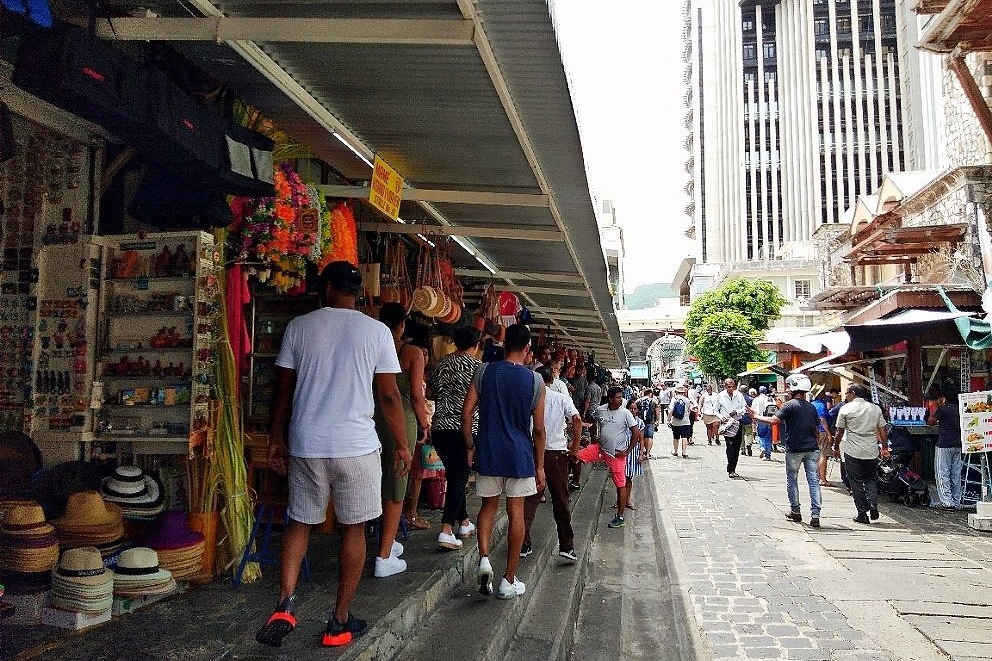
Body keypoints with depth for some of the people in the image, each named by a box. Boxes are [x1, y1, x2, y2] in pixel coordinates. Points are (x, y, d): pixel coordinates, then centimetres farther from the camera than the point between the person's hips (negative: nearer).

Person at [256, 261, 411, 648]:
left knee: (299, 522, 18)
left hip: (306, 445, 2)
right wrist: (402, 444, 8)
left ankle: (285, 604, 2)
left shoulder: (299, 326, 2)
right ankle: (339, 623, 18)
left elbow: (283, 390, 5)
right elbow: (389, 396, -3)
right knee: (353, 529, 10)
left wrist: (276, 439, 16)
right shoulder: (376, 331, -3)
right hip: (357, 446, -2)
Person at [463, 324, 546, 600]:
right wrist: (540, 466, 6)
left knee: (489, 506, 19)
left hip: (488, 452, 1)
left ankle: (484, 558, -1)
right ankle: (509, 581, 14)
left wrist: (470, 447, 9)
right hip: (520, 454, -1)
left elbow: (466, 414, -4)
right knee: (516, 513, 7)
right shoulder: (535, 380, -5)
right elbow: (538, 429, -2)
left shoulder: (484, 371, -3)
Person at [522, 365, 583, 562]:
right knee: (561, 500, 8)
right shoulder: (561, 399, 1)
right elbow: (577, 419, -12)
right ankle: (566, 546, 9)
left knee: (529, 499, 9)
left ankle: (523, 545, 8)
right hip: (557, 452, -1)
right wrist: (575, 447, -5)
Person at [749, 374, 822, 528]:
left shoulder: (790, 405, -11)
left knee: (792, 480, 12)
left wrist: (756, 417, -8)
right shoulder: (811, 407, 9)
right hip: (812, 449, 5)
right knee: (814, 481, 3)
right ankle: (815, 515, -1)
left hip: (794, 449, -5)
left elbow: (773, 420, -20)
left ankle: (795, 511, 20)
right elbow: (817, 431, 14)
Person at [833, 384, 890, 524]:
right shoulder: (876, 408, 6)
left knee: (856, 482, 5)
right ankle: (873, 504, -3)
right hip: (872, 451, 3)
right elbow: (882, 430, 9)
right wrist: (884, 447, 18)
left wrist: (836, 447, 10)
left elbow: (840, 432, -2)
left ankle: (862, 514, 6)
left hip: (853, 452, -3)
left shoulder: (845, 409, -5)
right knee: (871, 479, 18)